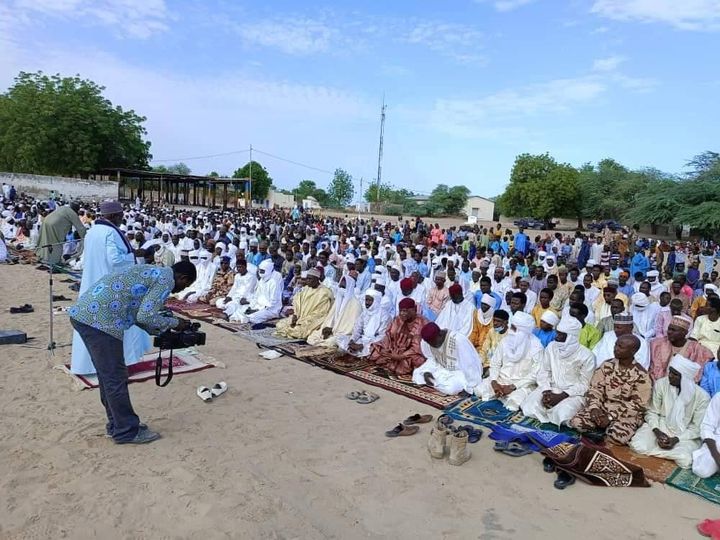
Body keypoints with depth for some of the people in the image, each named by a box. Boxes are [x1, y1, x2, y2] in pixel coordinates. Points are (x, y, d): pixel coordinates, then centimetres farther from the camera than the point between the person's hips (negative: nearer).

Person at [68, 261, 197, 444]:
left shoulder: (152, 273, 24)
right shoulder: (166, 279, -4)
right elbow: (146, 316, -12)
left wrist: (161, 331, 24)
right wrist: (174, 323, 3)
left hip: (82, 313, 10)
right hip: (98, 319, -10)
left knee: (107, 376, 19)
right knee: (115, 377, 2)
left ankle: (116, 424, 30)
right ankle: (127, 431, 14)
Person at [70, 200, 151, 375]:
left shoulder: (92, 231, 9)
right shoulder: (111, 232, -17)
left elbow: (87, 259, 16)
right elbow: (114, 260, -24)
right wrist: (133, 254, -10)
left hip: (92, 286, 8)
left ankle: (87, 362, 21)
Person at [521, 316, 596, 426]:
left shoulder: (586, 355, -11)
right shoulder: (551, 347, 2)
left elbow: (584, 384, -9)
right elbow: (544, 372, 5)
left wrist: (561, 396, -18)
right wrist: (546, 392, -12)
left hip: (573, 393, -4)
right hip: (550, 389, 4)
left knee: (560, 414, -33)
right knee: (529, 407, -20)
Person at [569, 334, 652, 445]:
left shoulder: (641, 375, -10)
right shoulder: (606, 365, 1)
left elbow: (637, 404, -11)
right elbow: (594, 389, 1)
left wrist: (611, 417, -18)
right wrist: (594, 408, -18)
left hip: (626, 414, -3)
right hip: (602, 407, 3)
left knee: (617, 436, -34)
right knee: (576, 422, -21)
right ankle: (604, 430, 3)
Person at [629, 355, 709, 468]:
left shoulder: (702, 396, -16)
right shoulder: (660, 384, -12)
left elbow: (697, 428, -9)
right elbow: (652, 412, -3)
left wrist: (676, 439, -21)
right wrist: (657, 432, -19)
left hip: (686, 435, -1)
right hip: (660, 426, 1)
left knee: (685, 460, -32)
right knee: (638, 446, -26)